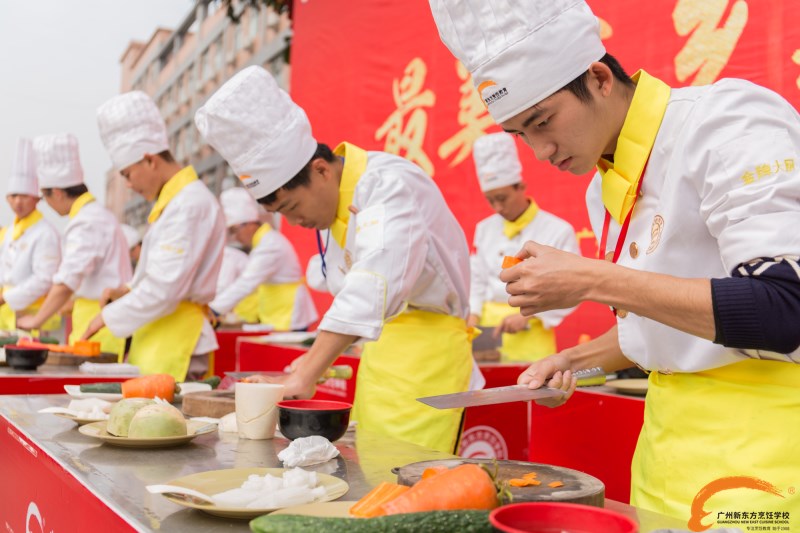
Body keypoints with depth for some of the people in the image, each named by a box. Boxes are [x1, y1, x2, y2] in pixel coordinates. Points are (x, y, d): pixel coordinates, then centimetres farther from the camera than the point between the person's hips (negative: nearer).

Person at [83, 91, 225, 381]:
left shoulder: (189, 204, -16)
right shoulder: (173, 199, 17)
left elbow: (164, 290, -20)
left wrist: (109, 316, -8)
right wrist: (129, 291, 11)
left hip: (176, 340, -9)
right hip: (158, 336, 9)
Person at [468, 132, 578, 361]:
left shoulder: (558, 231, -5)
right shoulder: (485, 229, 9)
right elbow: (477, 280, 14)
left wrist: (527, 315, -14)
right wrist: (473, 314, -1)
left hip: (531, 336, -3)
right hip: (488, 333, 4)